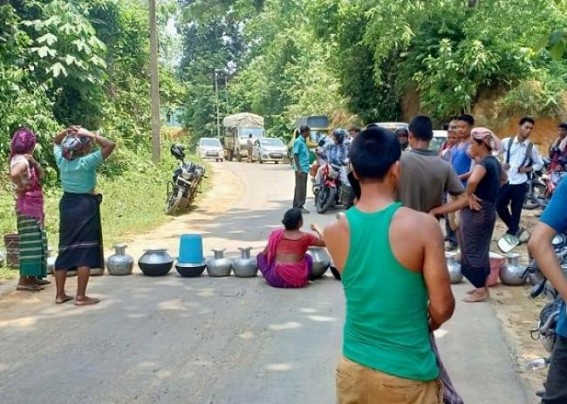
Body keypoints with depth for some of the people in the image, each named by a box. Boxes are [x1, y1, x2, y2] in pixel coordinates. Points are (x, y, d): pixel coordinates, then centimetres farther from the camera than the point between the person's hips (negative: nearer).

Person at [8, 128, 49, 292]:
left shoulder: (25, 159, 13)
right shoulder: (21, 160, -16)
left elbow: (40, 174, 15)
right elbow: (14, 174, -37)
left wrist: (34, 161, -1)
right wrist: (22, 187, -19)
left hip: (33, 207, 10)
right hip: (27, 207, -10)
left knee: (36, 243, 14)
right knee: (30, 243, -8)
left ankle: (32, 277, 21)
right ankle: (23, 281, -6)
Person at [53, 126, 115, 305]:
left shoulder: (62, 159, -1)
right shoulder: (87, 162, -17)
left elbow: (56, 142, 19)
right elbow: (110, 145, -20)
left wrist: (67, 132, 1)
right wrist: (89, 134, -17)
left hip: (67, 204, 7)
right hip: (86, 205, -6)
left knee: (65, 249, 12)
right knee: (86, 250, -2)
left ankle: (60, 294, 18)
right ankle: (81, 296, -3)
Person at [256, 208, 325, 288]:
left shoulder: (277, 234, 3)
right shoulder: (305, 237, 1)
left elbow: (264, 254, 9)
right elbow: (324, 242, 15)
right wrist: (316, 229, 33)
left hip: (276, 280, -1)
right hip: (298, 281, 1)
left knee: (260, 256, 23)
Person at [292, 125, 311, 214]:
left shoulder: (303, 141, 15)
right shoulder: (298, 141, -13)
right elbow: (295, 155, -17)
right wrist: (299, 169, -20)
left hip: (304, 168, 9)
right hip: (301, 169, -9)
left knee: (301, 187, 12)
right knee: (300, 187, -7)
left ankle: (296, 206, 17)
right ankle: (299, 206, -4)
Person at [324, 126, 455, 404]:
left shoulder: (334, 231, -8)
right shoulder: (423, 225, -18)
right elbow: (442, 307, -11)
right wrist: (427, 325, 7)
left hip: (354, 367, 3)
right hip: (408, 373, -3)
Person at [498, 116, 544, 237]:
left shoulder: (531, 147, 0)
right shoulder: (506, 142, -3)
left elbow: (540, 164, 11)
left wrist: (528, 169, -6)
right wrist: (500, 164, -6)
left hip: (520, 182, 0)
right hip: (505, 180, 0)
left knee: (516, 210, 6)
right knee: (500, 206, 2)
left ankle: (512, 234, 21)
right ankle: (515, 229, 20)